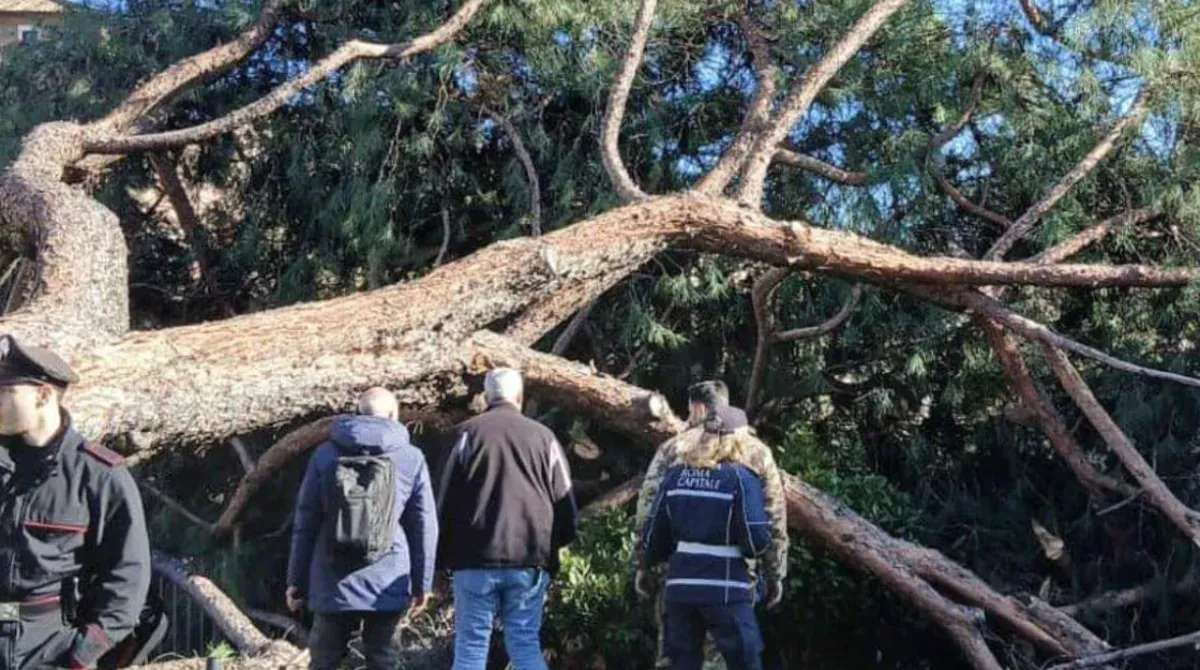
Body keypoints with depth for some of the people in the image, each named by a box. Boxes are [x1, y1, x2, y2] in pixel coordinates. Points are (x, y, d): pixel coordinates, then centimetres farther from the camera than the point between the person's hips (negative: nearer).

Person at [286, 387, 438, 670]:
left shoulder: (326, 454, 4)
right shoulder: (411, 459, 2)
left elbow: (305, 521, 4)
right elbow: (424, 527, 3)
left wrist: (297, 580, 11)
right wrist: (422, 583, 11)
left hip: (332, 583, 1)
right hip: (387, 584, -1)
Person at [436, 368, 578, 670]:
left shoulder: (468, 433, 2)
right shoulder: (543, 436, 8)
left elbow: (446, 499, 1)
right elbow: (565, 503, 8)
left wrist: (443, 560, 8)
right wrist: (551, 548, 21)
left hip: (475, 558, -2)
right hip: (530, 559, 2)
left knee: (470, 646, 4)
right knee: (526, 644, 9)